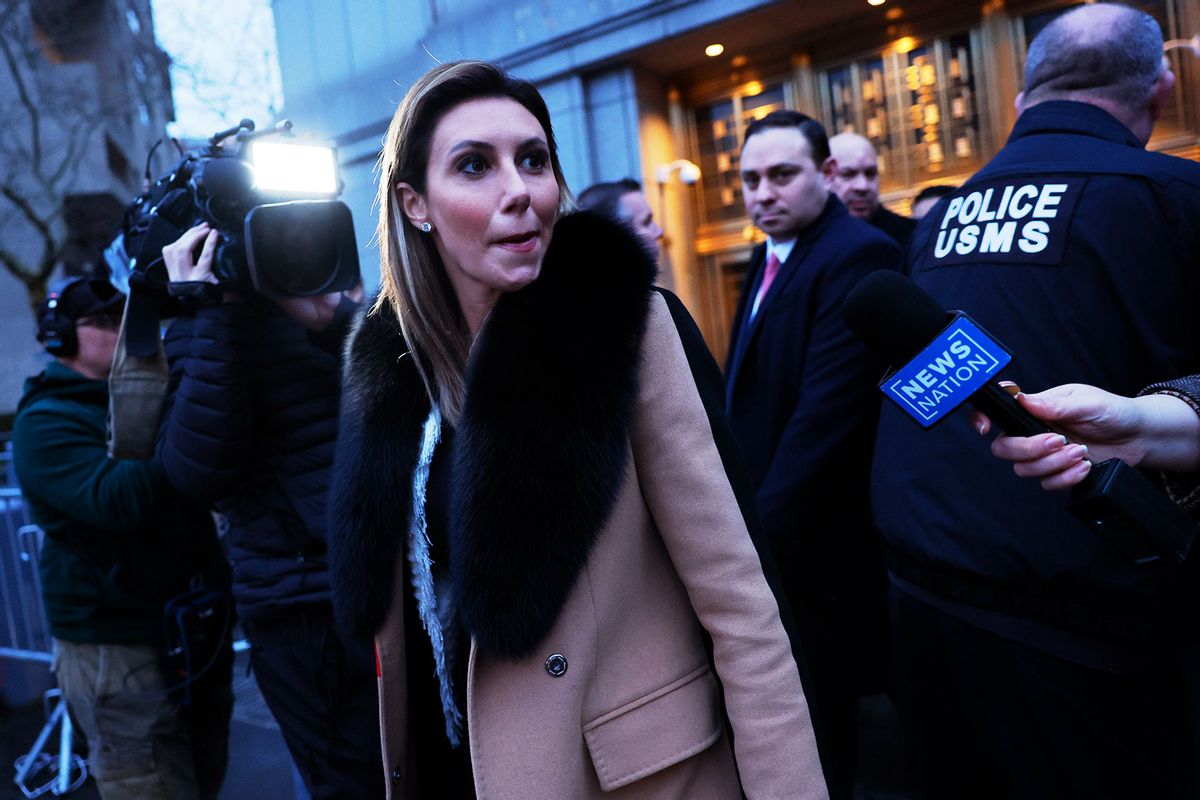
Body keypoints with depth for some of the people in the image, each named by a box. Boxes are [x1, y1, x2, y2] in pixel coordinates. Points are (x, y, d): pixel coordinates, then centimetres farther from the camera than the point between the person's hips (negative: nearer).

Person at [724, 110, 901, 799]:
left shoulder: (857, 256, -18)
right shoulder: (771, 258, 12)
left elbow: (829, 411, -24)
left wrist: (763, 528, -21)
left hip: (814, 539, -8)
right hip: (767, 527, 9)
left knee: (814, 710, 8)